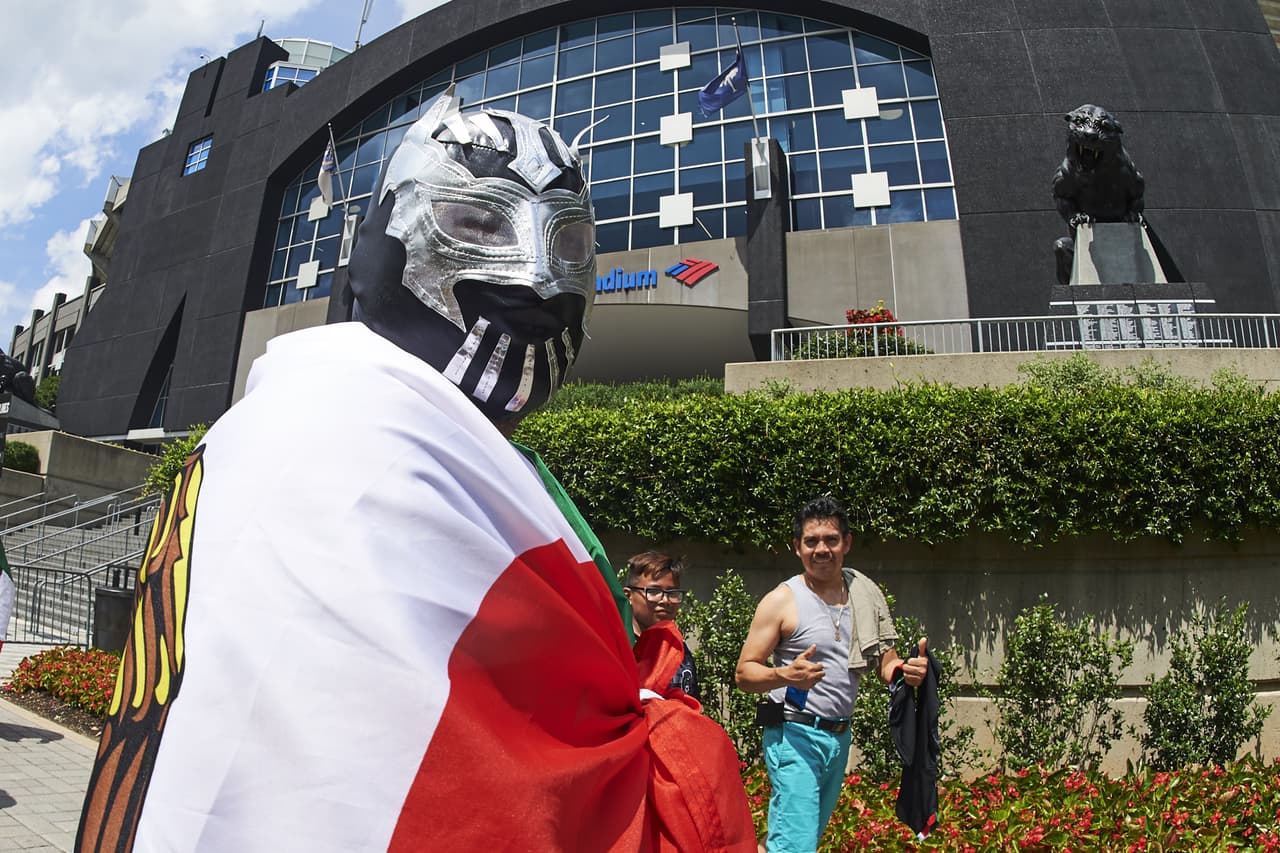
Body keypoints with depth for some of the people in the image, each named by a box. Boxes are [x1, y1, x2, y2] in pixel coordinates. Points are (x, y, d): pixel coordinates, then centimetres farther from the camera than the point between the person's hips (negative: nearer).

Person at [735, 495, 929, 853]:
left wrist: (907, 670, -12)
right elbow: (744, 673, -9)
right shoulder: (782, 600, -9)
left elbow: (886, 665, 11)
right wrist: (785, 675, -28)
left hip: (840, 736, 6)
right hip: (796, 735, -6)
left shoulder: (865, 596, 6)